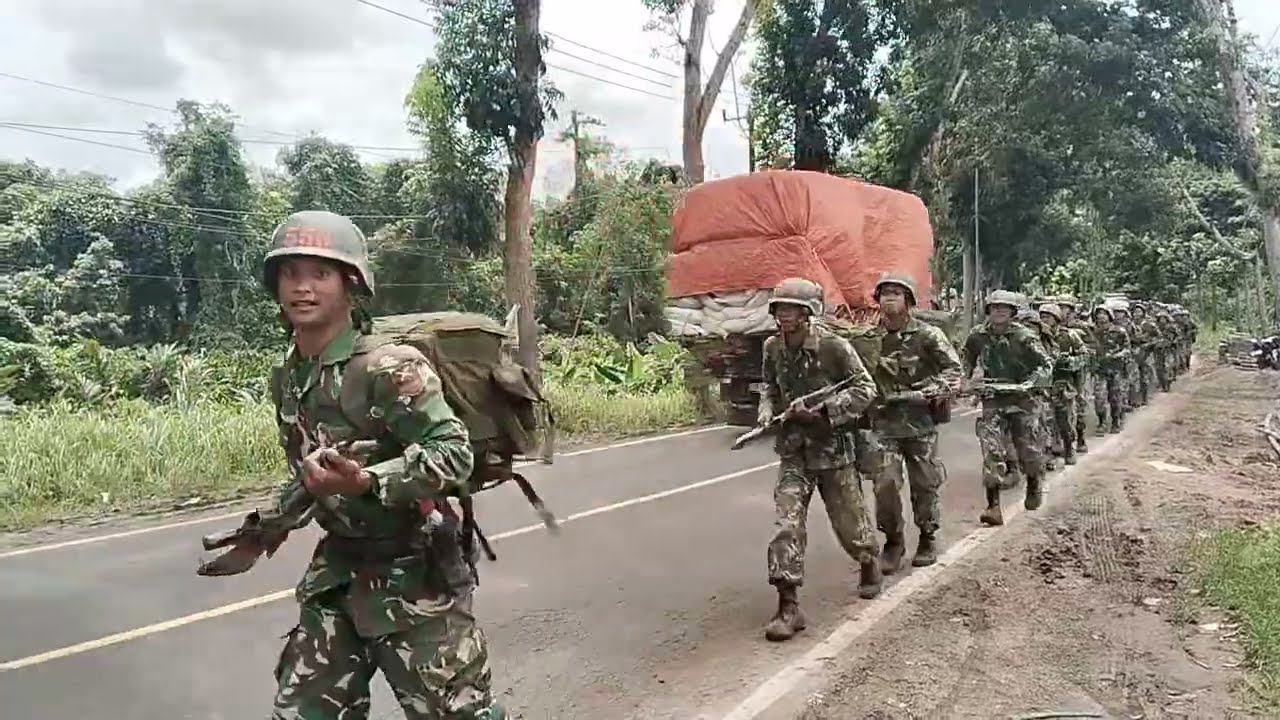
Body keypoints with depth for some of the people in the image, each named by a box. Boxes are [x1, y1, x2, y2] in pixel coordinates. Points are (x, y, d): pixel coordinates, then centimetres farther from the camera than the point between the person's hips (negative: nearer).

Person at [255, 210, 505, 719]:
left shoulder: (387, 367, -20)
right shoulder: (286, 379, 6)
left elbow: (454, 452, -28)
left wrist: (364, 481, -38)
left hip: (411, 575, -7)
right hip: (335, 574, 7)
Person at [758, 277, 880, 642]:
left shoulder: (834, 346, -14)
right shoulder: (773, 348, 1)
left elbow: (865, 388, -8)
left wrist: (822, 409, -19)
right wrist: (767, 411, -3)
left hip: (833, 447, -3)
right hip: (793, 450, 3)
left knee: (849, 520, 12)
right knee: (786, 524, -10)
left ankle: (869, 565, 45)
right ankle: (788, 605, -6)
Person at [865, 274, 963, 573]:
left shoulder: (927, 335, -2)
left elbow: (953, 368, -4)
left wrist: (931, 392, -18)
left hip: (920, 421, -1)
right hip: (883, 422, 2)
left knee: (925, 484, 8)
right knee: (885, 483, -8)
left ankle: (928, 539, 28)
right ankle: (893, 540, 11)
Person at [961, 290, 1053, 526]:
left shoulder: (1024, 336, -5)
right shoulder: (978, 336, 3)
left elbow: (1044, 364, -3)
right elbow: (967, 361, 21)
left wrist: (1030, 382, -17)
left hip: (1020, 399, -1)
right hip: (991, 399, 1)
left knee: (1028, 449, 8)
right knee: (991, 452, -11)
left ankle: (1034, 488, 40)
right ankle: (994, 507, -11)